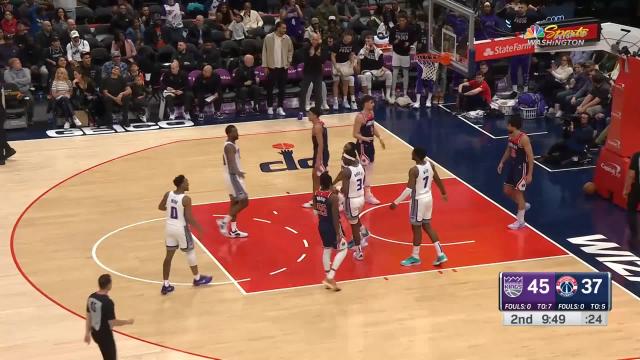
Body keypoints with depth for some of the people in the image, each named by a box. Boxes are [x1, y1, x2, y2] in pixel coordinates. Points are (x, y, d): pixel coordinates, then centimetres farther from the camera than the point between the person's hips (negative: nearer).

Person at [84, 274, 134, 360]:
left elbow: (88, 317, 7)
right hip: (105, 335, -8)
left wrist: (87, 333, 17)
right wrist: (128, 322, -8)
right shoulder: (108, 302, -26)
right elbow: (112, 322, -22)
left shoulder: (91, 297, -2)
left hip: (95, 333, 8)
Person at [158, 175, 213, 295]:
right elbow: (189, 218, -19)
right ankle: (197, 278, 32)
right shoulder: (186, 199, -21)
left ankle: (165, 285, 13)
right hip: (181, 228, -6)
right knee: (190, 252, 15)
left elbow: (160, 207, 12)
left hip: (169, 227, 6)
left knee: (169, 255, 12)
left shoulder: (168, 194, -3)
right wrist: (199, 227, -3)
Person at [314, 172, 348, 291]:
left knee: (326, 250, 20)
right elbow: (335, 217, -24)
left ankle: (328, 277, 29)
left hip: (322, 225, 6)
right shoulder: (333, 197, -26)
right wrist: (338, 233, -17)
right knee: (343, 250, 9)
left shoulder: (316, 194, -6)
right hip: (332, 226, -6)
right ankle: (330, 277, 0)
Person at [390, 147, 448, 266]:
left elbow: (409, 189, -27)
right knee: (427, 226, 18)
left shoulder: (414, 170, -24)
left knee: (416, 228, 7)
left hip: (418, 200, -7)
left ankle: (415, 257, 19)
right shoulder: (430, 165, -2)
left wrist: (396, 202, -23)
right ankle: (440, 254, 16)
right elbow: (438, 180, 9)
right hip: (428, 198, 7)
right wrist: (444, 193, 26)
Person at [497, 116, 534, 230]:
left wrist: (530, 174, -23)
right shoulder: (511, 136, 1)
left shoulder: (523, 138, -25)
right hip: (512, 165, 9)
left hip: (521, 167, -9)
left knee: (518, 193, -1)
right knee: (507, 190, 15)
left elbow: (530, 156, -22)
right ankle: (524, 205, 38)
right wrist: (502, 162, 15)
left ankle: (520, 221, 10)